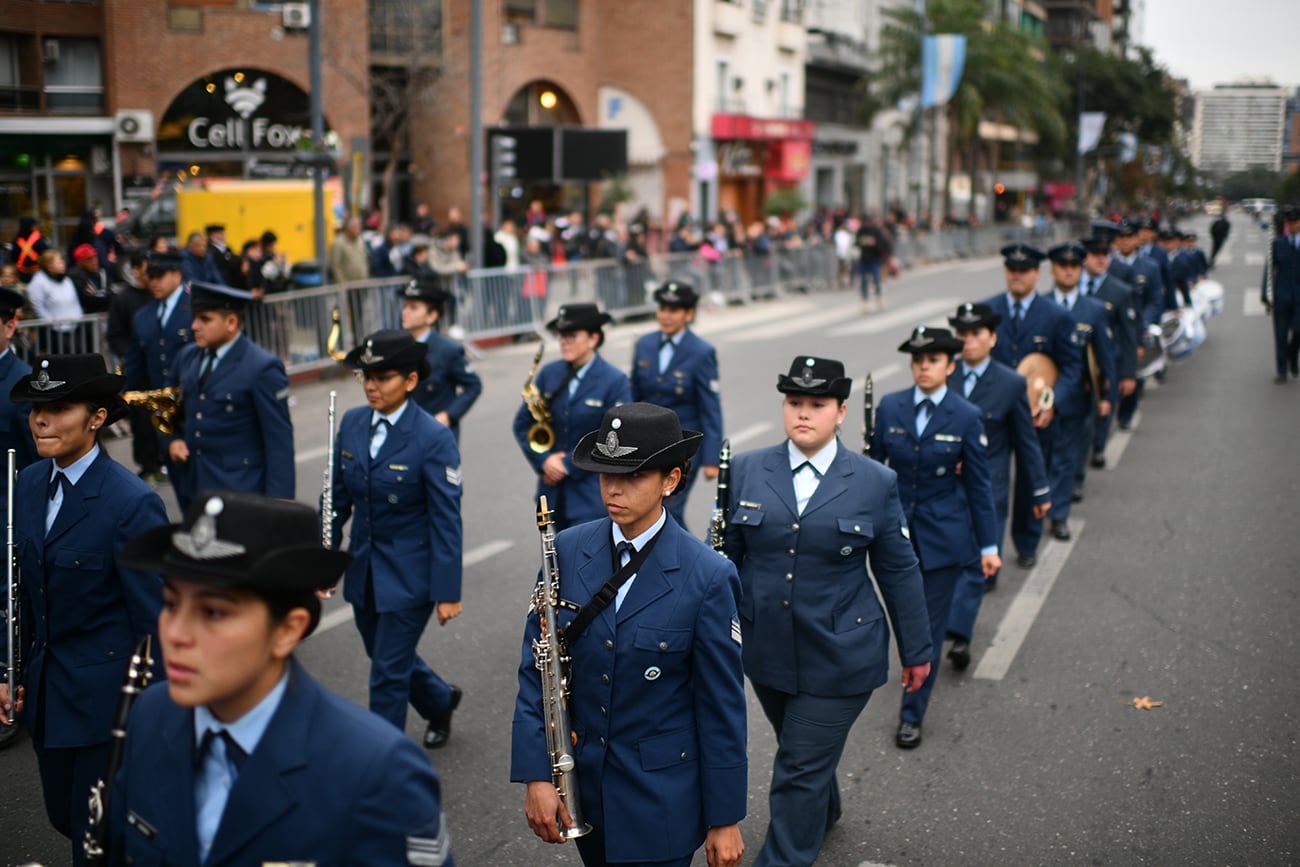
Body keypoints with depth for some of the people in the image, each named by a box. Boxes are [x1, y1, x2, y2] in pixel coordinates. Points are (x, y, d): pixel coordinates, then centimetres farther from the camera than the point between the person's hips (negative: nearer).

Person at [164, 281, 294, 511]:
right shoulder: (188, 356, 9)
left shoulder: (263, 368, -13)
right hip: (190, 488, 7)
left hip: (240, 492, -6)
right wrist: (173, 439, 5)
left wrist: (278, 504, -17)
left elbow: (279, 439, -13)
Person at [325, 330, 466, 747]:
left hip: (408, 575, -6)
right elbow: (338, 495, 8)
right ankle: (441, 701, 49)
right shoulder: (352, 423, 0)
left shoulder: (433, 438, -17)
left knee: (388, 673, 0)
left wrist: (446, 592, -15)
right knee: (386, 658, 22)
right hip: (363, 569, 7)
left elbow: (446, 520, -15)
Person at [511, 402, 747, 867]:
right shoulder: (567, 550, -5)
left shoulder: (707, 576, -15)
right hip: (579, 784, 4)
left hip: (661, 799, -4)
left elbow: (722, 706, -10)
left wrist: (725, 819, -6)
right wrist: (536, 776, -7)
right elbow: (536, 669, -1)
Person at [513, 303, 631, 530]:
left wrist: (569, 465, -14)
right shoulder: (549, 374, 5)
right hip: (554, 490, 5)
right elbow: (522, 423, 7)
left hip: (593, 493, -5)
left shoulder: (615, 381, -8)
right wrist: (543, 460, -8)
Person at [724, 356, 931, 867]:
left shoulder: (875, 483, -6)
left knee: (801, 771, -2)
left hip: (839, 657, -3)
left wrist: (916, 650, 6)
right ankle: (823, 813, 52)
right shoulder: (746, 471, -2)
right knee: (806, 750, 24)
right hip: (767, 650, 4)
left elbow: (899, 571, 0)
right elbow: (725, 557, 5)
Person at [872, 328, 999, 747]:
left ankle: (912, 715, 9)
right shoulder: (890, 407, -3)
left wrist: (988, 544, -2)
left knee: (929, 624, 1)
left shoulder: (966, 417, -8)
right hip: (896, 527, 3)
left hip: (943, 534, -2)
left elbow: (978, 484, -3)